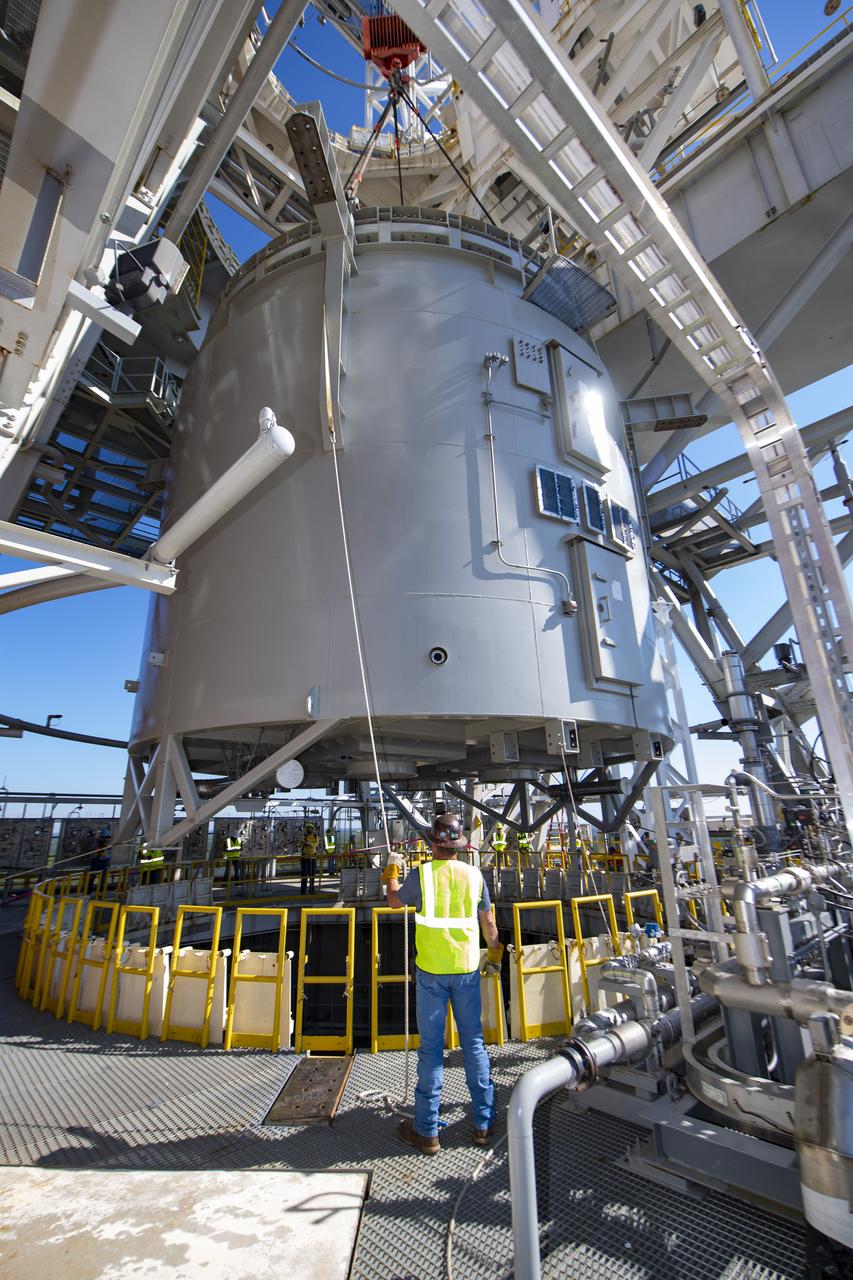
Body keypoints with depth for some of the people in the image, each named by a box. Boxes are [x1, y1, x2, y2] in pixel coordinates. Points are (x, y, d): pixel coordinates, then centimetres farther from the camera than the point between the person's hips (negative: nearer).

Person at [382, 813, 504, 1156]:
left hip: (431, 971, -2)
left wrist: (391, 877, 28)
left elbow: (395, 902, 8)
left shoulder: (421, 874, -12)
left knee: (431, 1047, 9)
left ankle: (427, 1132, 20)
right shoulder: (474, 875, -4)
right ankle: (483, 1124, 27)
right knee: (474, 1043, 16)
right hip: (467, 968, 3)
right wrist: (494, 952, 25)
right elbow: (488, 921, 6)